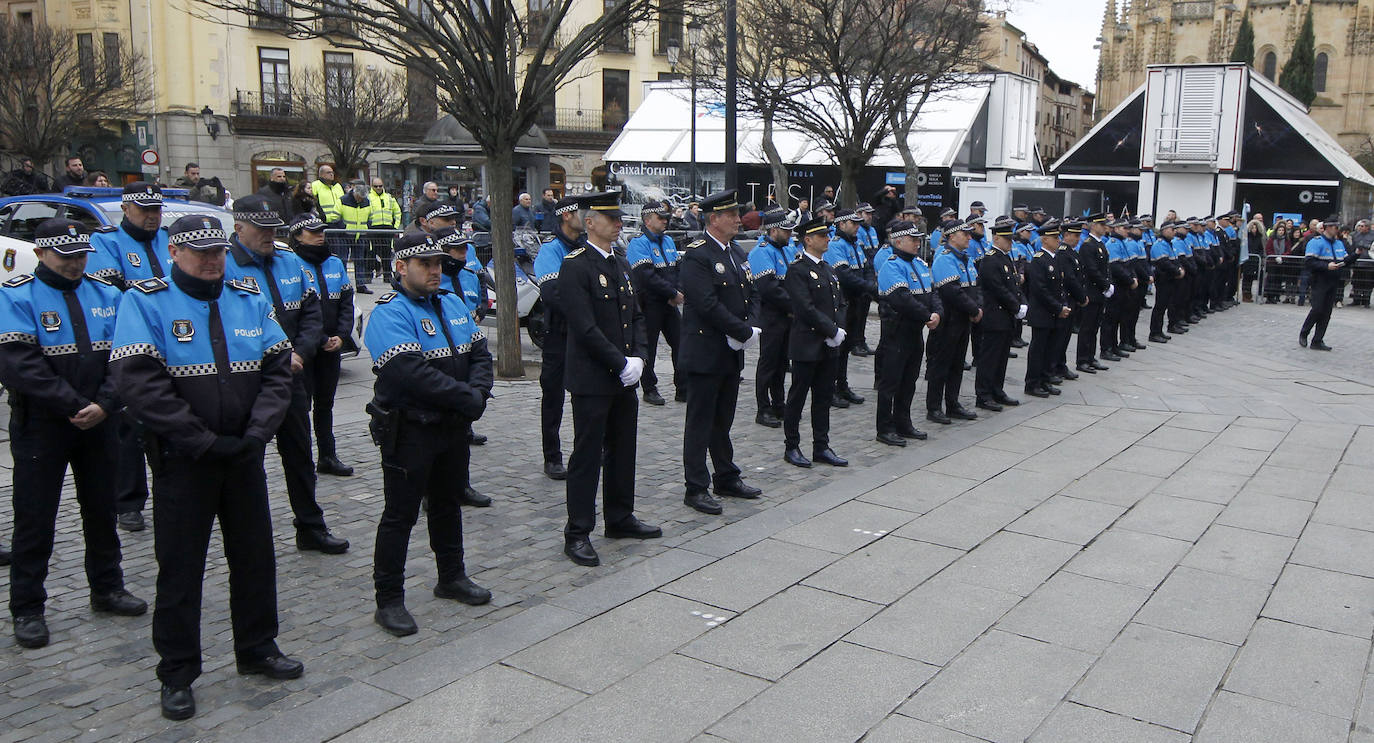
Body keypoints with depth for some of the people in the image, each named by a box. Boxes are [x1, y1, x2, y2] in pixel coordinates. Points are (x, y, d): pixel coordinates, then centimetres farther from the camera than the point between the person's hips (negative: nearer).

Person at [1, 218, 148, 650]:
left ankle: (106, 589, 30)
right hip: (40, 425, -4)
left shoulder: (105, 295, 6)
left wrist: (104, 405, -15)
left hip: (97, 423, 5)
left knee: (102, 508, 15)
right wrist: (76, 406, -20)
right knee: (35, 517, 2)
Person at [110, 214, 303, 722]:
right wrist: (205, 442, -20)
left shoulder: (250, 300, 6)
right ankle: (177, 674, 20)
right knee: (180, 565, 5)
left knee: (255, 555, 14)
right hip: (181, 461, -4)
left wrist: (256, 433, -12)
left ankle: (257, 648, 32)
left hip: (244, 456, 4)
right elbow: (138, 381, -18)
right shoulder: (145, 302, -8)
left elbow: (277, 369, 3)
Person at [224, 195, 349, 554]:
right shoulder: (224, 266, -11)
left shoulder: (291, 263, 8)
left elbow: (312, 314, 8)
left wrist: (299, 353, -9)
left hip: (291, 377, 6)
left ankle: (311, 528, 27)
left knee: (300, 455, 15)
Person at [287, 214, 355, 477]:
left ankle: (328, 457, 22)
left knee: (325, 403, 14)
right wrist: (321, 340, -15)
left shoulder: (335, 263, 10)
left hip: (332, 348, 6)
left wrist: (342, 336, -4)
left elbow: (346, 302, 9)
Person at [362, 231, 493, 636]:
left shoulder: (453, 303, 10)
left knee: (448, 503, 21)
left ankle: (452, 576, 37)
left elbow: (479, 352, 8)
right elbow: (412, 373, -27)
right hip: (409, 431, -7)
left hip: (453, 426, 8)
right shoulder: (389, 313, -16)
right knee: (400, 514, 0)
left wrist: (479, 389, -12)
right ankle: (389, 600, 11)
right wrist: (467, 398, -23)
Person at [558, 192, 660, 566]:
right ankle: (577, 533, 7)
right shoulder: (575, 266, -12)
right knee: (587, 455, -1)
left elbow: (636, 316, 15)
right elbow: (586, 327, -19)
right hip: (592, 380, -8)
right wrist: (621, 363, -17)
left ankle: (620, 518, 30)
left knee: (623, 450, 16)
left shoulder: (621, 265, 14)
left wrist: (638, 357, -1)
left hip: (625, 379, 8)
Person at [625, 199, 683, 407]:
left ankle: (682, 387, 14)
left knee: (680, 344, 6)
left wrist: (676, 293, -2)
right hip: (649, 304, -7)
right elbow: (647, 276, -20)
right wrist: (673, 293, -17)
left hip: (670, 304, 7)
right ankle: (649, 389, 12)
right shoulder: (638, 244, -11)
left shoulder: (668, 241, 15)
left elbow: (677, 269, 16)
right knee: (648, 348, 2)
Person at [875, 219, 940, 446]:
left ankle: (903, 424, 26)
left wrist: (937, 313, -11)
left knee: (909, 381, 15)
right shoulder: (891, 267, -16)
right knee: (890, 382, -1)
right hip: (896, 335, -9)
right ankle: (885, 429, 7)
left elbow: (932, 292, 9)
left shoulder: (920, 264, 13)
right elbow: (903, 300, -26)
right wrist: (927, 317, -18)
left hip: (915, 333, 9)